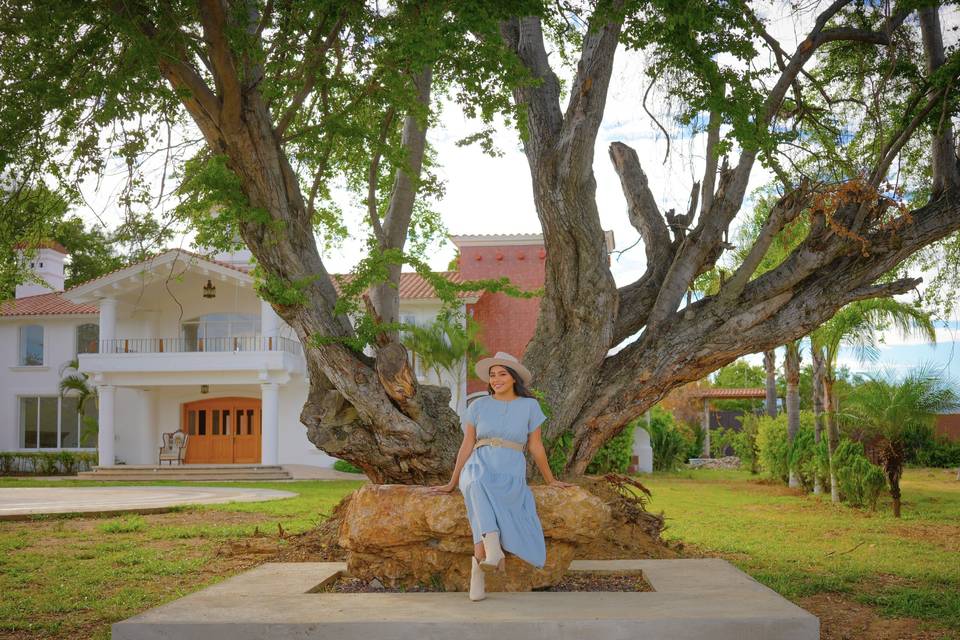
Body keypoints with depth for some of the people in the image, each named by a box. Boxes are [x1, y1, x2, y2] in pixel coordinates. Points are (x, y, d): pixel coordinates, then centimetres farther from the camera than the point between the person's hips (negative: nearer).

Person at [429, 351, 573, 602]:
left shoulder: (529, 406, 9)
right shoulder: (478, 405, 11)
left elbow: (535, 446, 15)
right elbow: (467, 445, 11)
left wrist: (551, 480, 20)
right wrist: (452, 483, 8)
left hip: (510, 475, -1)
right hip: (478, 469, 1)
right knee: (479, 484, -40)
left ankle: (478, 567, -39)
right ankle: (493, 549, -55)